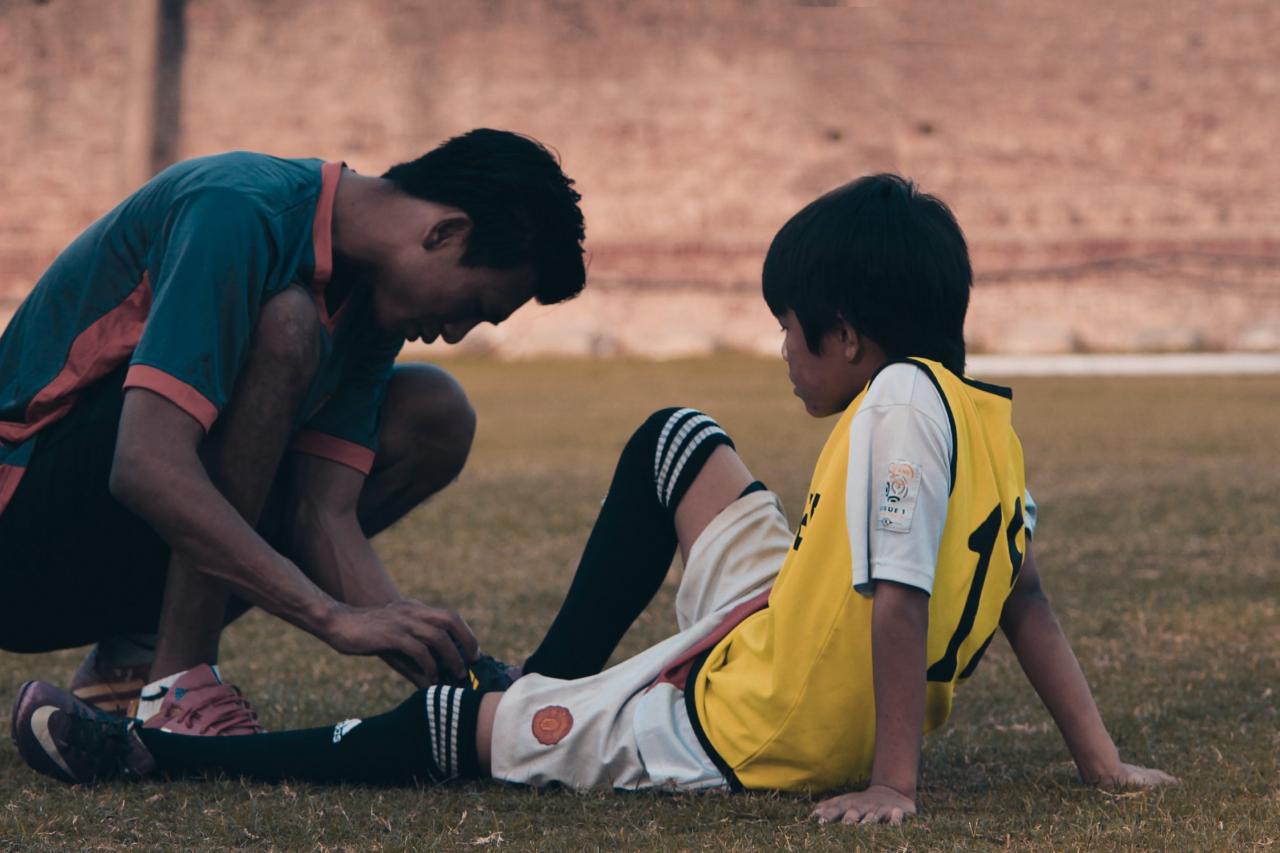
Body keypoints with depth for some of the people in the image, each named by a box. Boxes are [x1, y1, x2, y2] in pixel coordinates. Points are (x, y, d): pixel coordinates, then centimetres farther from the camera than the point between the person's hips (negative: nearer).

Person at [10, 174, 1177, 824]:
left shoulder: (897, 404, -23)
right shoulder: (986, 416, 4)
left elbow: (897, 600, -29)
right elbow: (1025, 595, 7)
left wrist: (893, 780, -26)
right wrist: (1099, 760, 9)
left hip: (742, 733, -9)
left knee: (444, 728, 4)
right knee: (677, 442, 23)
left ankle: (147, 754, 15)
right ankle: (547, 691, 33)